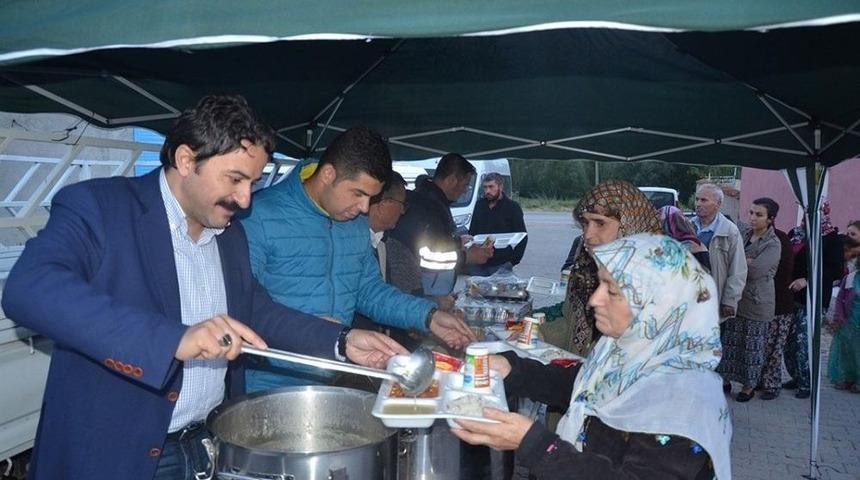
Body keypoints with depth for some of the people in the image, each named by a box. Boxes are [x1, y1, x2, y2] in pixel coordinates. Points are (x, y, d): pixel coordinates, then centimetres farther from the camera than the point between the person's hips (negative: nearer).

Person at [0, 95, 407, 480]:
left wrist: (342, 342, 1)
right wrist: (175, 339, -39)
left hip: (211, 446, 7)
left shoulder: (231, 235, 7)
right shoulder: (95, 206, -15)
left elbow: (256, 311, 15)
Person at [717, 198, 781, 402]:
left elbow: (754, 271, -22)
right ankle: (726, 379, 26)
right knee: (729, 341, 12)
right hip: (734, 298, 6)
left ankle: (749, 386, 22)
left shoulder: (773, 245, -13)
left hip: (756, 302, -6)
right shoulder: (745, 235, 7)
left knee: (752, 345, 7)